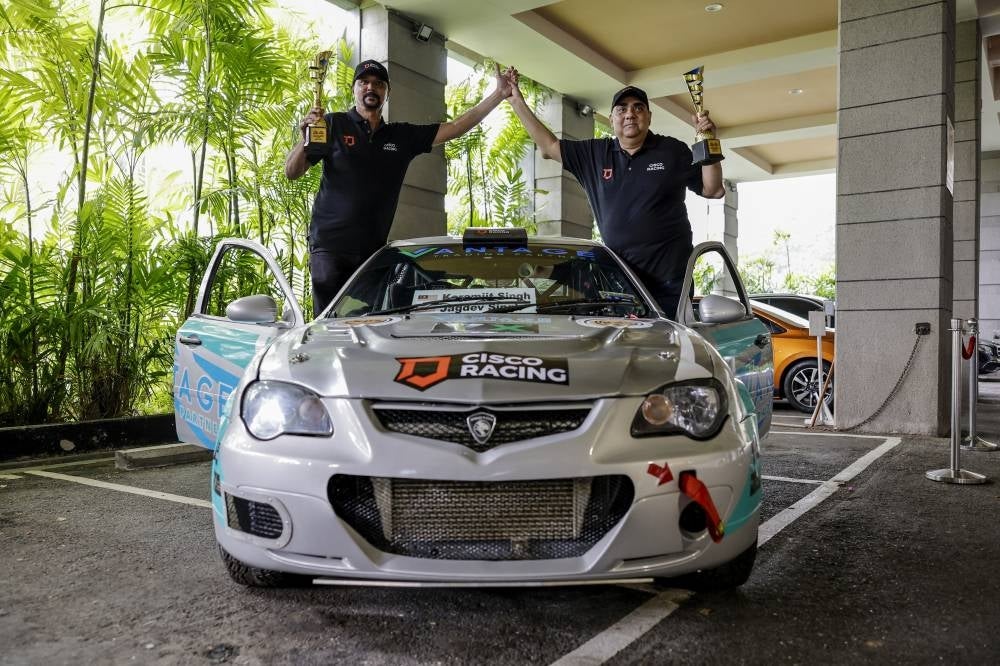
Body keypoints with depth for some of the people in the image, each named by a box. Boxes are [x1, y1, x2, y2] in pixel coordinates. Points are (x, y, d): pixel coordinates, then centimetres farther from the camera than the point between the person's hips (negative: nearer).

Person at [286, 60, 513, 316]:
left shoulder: (403, 136, 14)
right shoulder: (334, 125, 4)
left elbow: (455, 128, 12)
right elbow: (291, 172, 1)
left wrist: (499, 95, 6)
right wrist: (305, 140, -19)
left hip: (374, 248, 4)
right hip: (330, 245, -3)